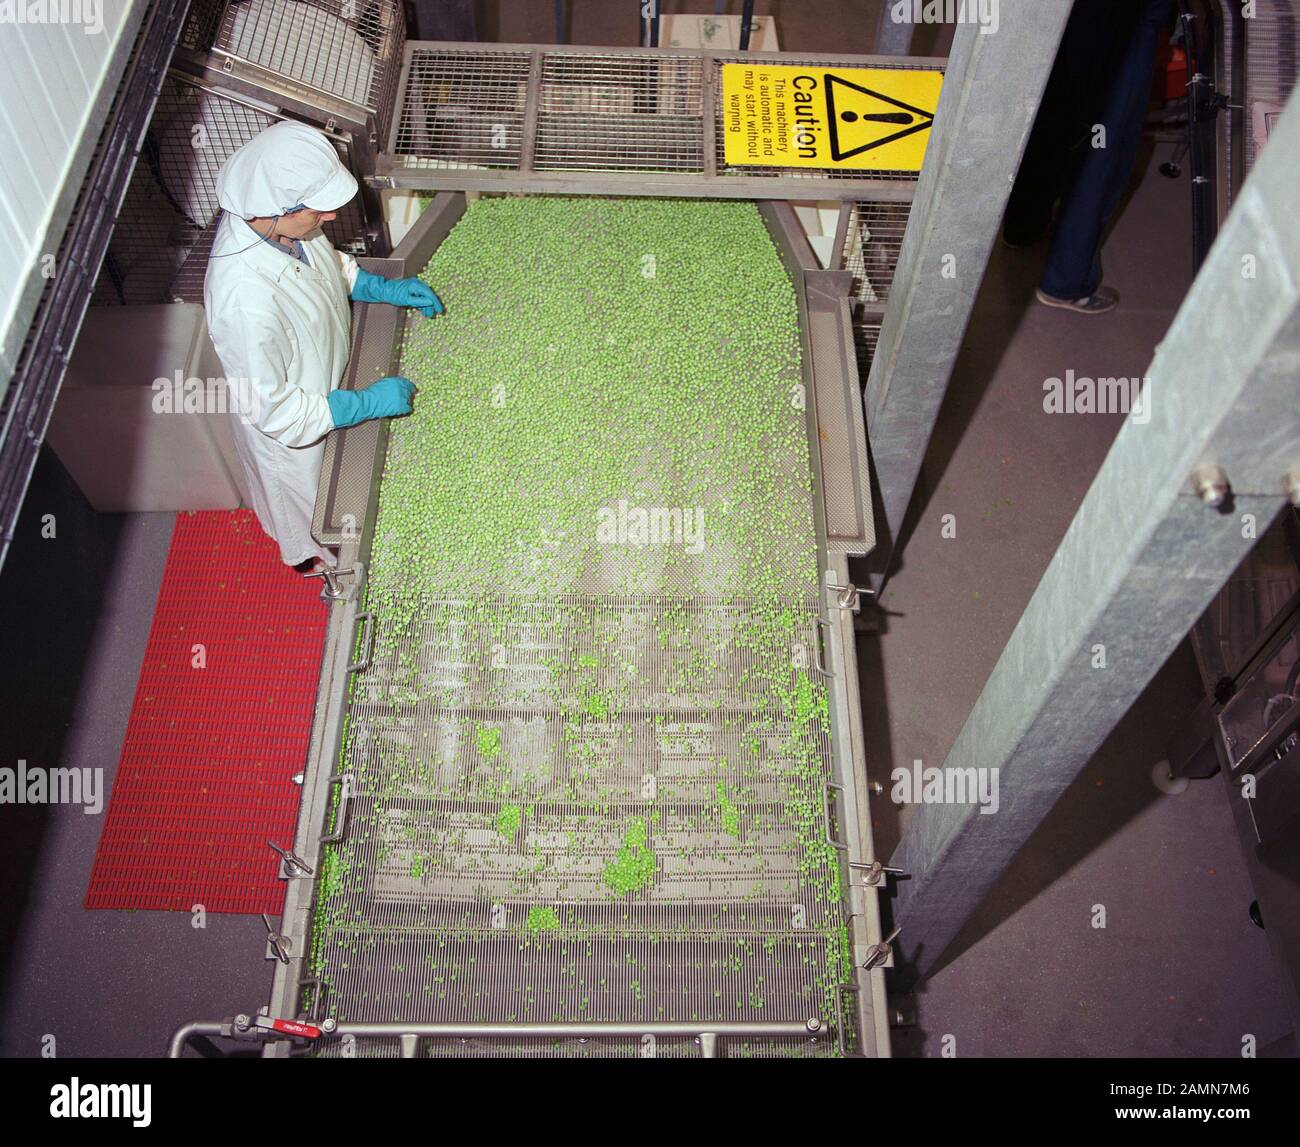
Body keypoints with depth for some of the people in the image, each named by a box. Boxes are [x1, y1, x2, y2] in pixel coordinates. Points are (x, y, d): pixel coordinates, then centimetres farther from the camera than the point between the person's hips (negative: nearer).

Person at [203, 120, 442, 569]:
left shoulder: (272, 217, -21)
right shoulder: (244, 299, -45)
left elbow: (329, 261, 5)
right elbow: (272, 410, -33)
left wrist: (383, 288, -7)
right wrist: (369, 402, -28)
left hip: (320, 386, 7)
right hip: (291, 431, -7)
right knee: (311, 502, 26)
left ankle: (320, 546, 65)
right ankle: (313, 556, 57)